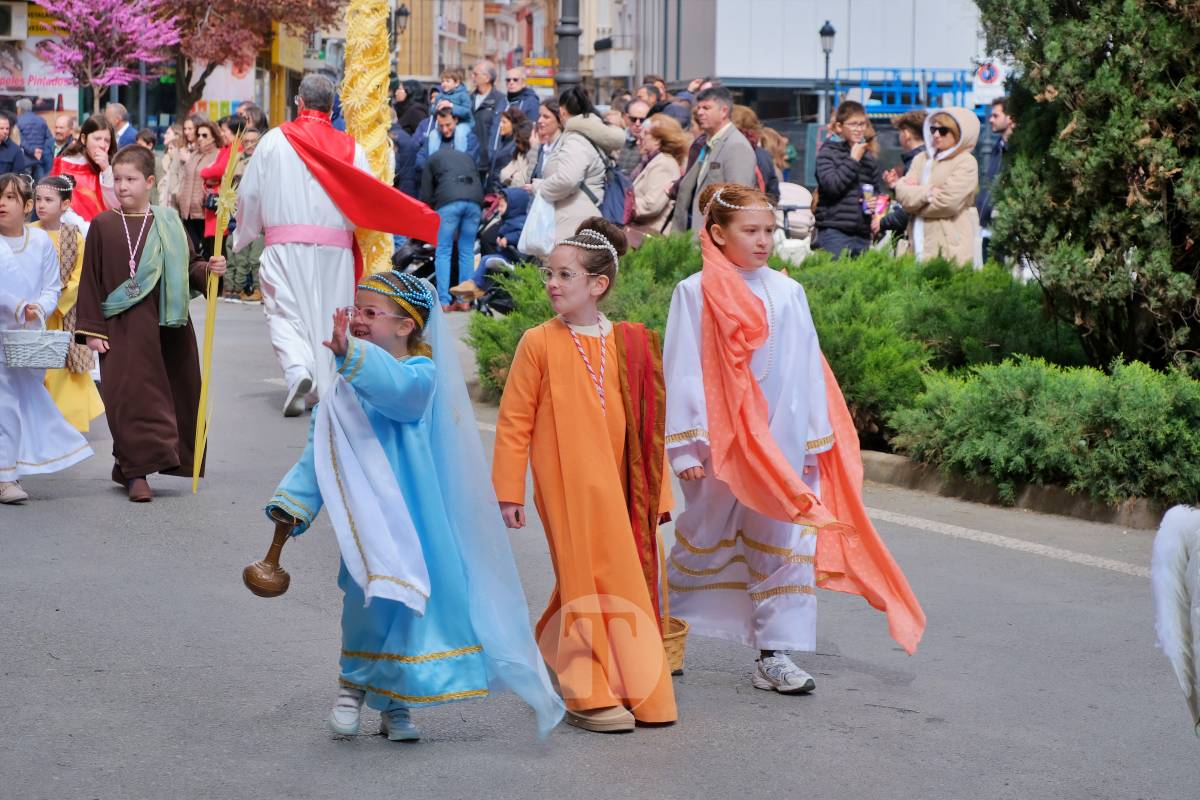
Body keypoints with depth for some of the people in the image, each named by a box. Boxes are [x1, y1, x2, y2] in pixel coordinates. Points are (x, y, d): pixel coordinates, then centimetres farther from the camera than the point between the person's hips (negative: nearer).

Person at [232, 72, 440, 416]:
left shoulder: (274, 140, 2)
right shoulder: (349, 147, 4)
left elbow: (249, 193, 6)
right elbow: (372, 196, 3)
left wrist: (243, 238, 20)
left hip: (285, 246, -2)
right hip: (335, 249, 2)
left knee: (284, 311, 1)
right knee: (332, 316, 10)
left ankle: (298, 370, -24)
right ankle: (330, 387, 11)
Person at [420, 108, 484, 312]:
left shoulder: (432, 159, 26)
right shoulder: (467, 157, 35)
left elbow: (426, 194, 22)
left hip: (448, 201, -3)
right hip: (474, 201, 3)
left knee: (443, 252, 3)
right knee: (467, 252, 12)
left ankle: (444, 301, -3)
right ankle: (464, 300, 9)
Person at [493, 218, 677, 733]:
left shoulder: (629, 344, 6)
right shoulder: (539, 343, -3)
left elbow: (648, 426, 10)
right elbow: (514, 420, -2)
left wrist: (657, 492, 10)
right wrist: (509, 491, -5)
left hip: (618, 487, 4)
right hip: (567, 486, -4)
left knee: (624, 579, 9)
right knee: (588, 577, -5)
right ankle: (590, 696, 1)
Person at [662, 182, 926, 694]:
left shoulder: (787, 293, 5)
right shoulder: (695, 293, -5)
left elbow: (807, 370, 9)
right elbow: (682, 372, -5)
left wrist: (816, 440, 7)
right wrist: (684, 447, -9)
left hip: (781, 441, 3)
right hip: (719, 442, -3)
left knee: (782, 545, 1)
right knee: (702, 541, 9)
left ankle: (774, 656, 6)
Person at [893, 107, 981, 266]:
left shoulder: (966, 163, -4)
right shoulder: (921, 159, 15)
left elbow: (948, 201, -14)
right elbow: (902, 193, 4)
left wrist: (915, 196, 0)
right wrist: (926, 193, -14)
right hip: (921, 243, 5)